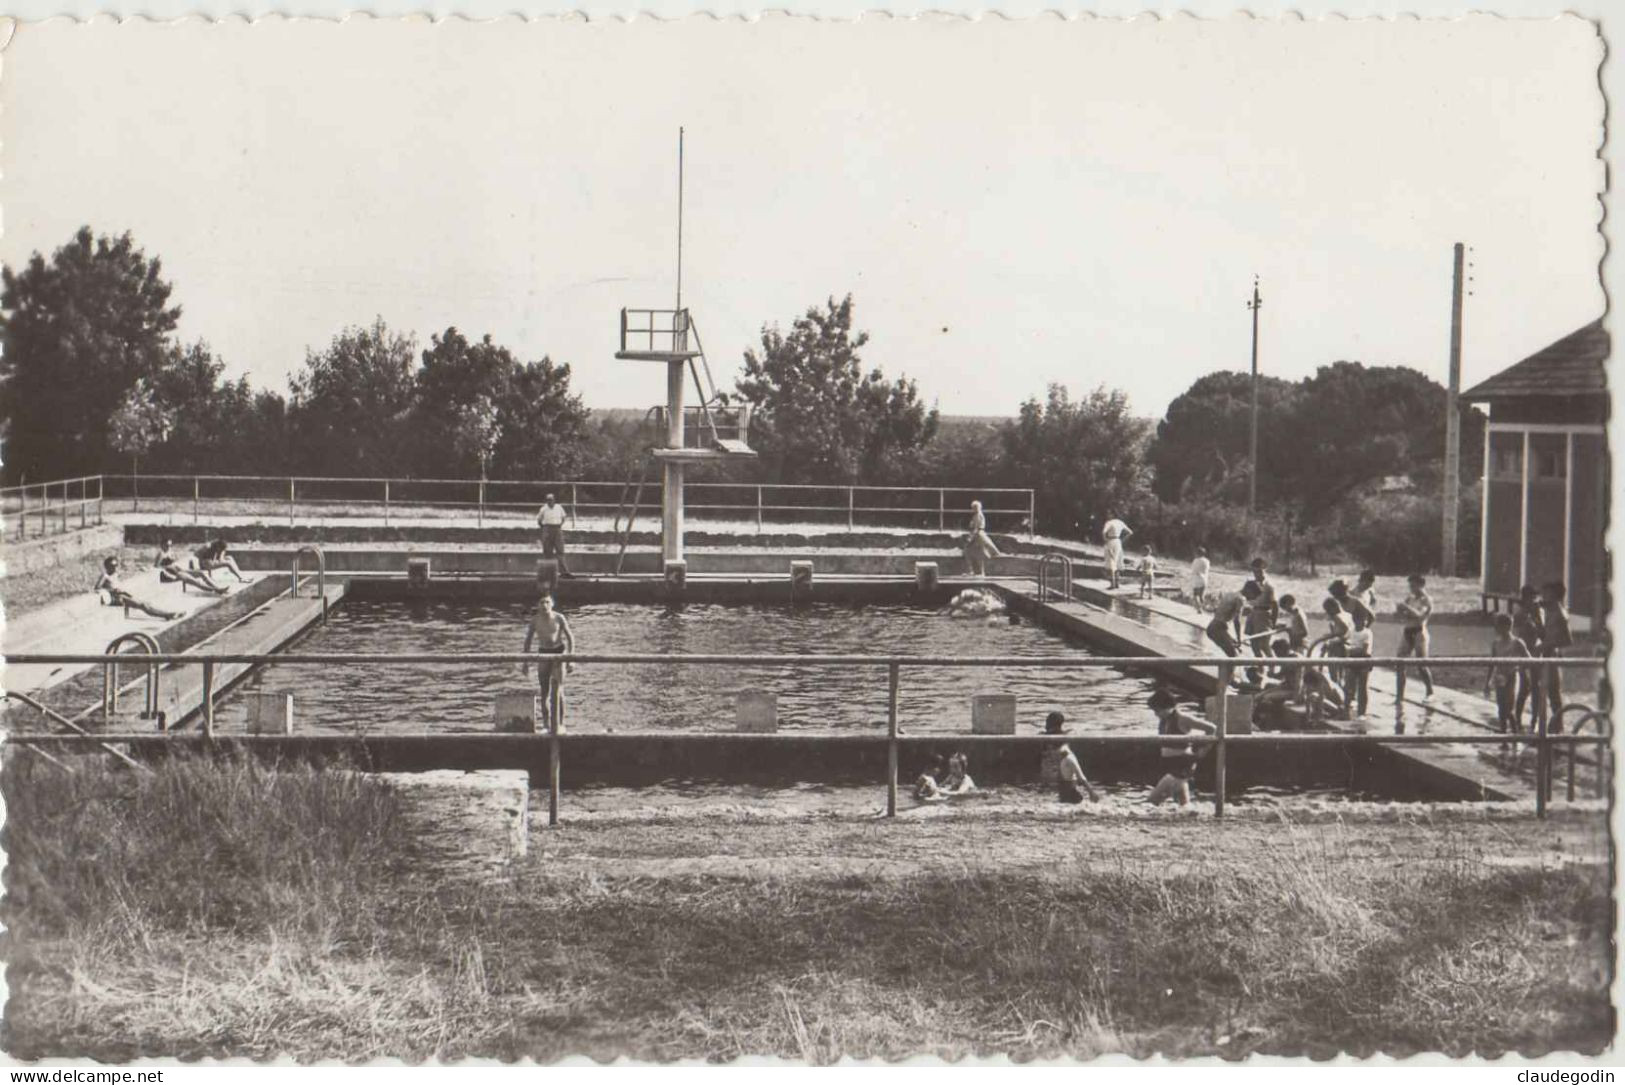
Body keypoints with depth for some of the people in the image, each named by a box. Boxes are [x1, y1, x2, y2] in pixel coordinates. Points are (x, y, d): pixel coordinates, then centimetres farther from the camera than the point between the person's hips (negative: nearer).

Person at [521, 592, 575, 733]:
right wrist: (525, 662, 5)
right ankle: (547, 724, 12)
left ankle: (560, 724, -2)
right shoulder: (535, 620, -2)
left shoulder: (559, 618, -7)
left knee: (558, 689, -10)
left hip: (559, 652, -2)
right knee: (544, 692, 2)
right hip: (543, 653, 2)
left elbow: (570, 638, -2)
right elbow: (528, 641, 7)